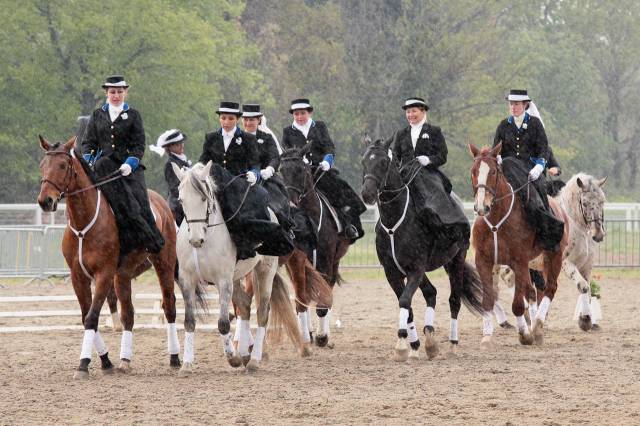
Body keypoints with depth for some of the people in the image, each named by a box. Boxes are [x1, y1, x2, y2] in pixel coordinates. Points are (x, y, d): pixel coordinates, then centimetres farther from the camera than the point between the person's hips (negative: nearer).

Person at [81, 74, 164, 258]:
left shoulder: (133, 115, 10)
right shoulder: (97, 115, 17)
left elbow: (139, 146, 4)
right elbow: (88, 142, 15)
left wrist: (129, 164, -13)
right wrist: (86, 162, -5)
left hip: (128, 166, -1)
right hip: (103, 165, 1)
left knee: (138, 203, -20)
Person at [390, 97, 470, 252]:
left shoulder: (434, 131, 12)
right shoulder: (401, 134, 23)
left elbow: (442, 156, 5)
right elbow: (394, 154, 15)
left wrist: (429, 160, -14)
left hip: (429, 173, -3)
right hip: (407, 174, 3)